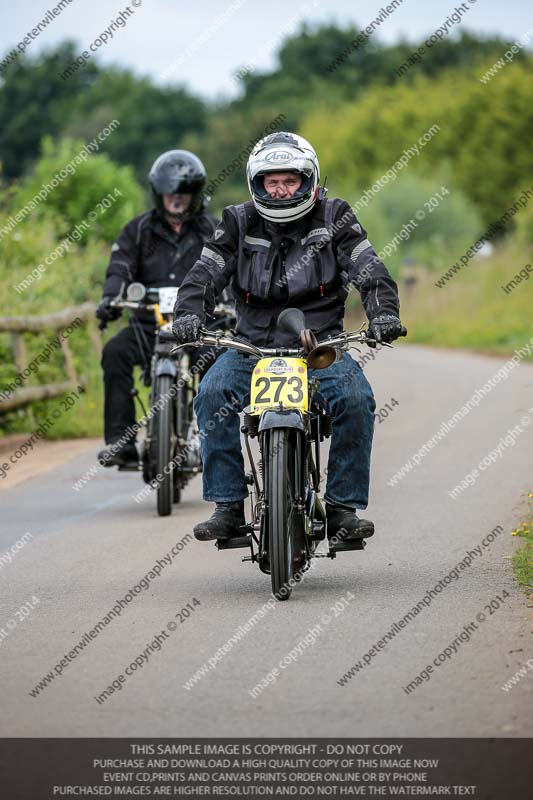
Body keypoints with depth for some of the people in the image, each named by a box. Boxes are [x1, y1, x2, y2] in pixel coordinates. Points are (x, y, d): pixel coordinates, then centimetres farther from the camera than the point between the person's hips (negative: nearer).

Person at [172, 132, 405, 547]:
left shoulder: (334, 217, 4)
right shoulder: (240, 223, 7)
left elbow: (370, 270, -4)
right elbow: (205, 273, -1)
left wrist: (383, 312, -23)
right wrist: (188, 314, -22)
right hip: (252, 345, 1)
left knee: (355, 399, -29)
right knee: (213, 394, -26)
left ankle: (343, 507, -19)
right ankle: (228, 506, -21)